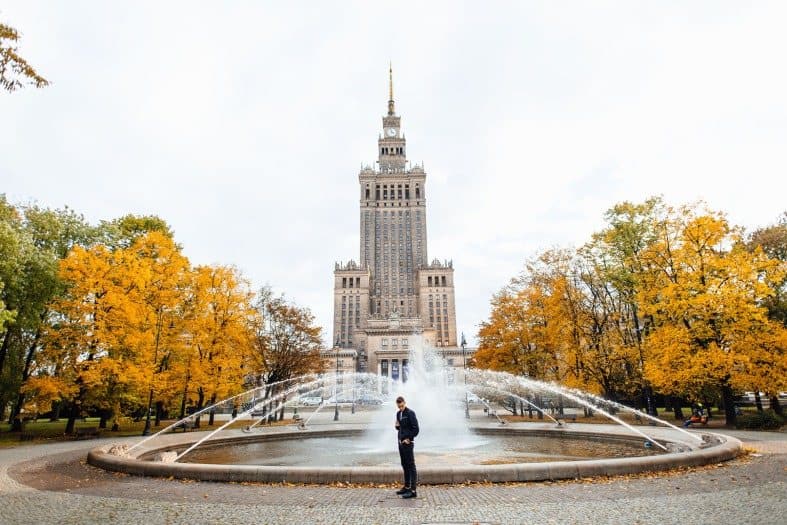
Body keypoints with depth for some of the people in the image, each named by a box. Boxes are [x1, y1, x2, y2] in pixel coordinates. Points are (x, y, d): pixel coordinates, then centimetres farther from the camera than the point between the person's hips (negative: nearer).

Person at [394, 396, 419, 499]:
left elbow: (415, 429, -14)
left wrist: (408, 438, -13)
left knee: (411, 466, -5)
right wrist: (397, 426, 1)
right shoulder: (398, 414, 12)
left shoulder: (410, 413, -12)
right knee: (404, 465, 15)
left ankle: (413, 491, -4)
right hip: (401, 442, 8)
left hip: (408, 443, -8)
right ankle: (407, 487, 25)